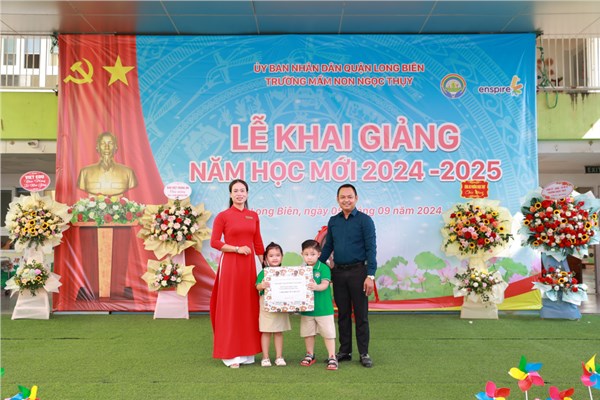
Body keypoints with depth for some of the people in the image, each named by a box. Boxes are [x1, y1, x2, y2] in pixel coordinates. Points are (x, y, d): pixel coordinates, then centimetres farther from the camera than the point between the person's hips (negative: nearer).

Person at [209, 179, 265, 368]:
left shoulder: (253, 216, 10)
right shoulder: (223, 216, -2)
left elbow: (258, 243, 13)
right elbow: (214, 242, -6)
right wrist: (237, 249, -14)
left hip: (249, 265, 4)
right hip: (230, 265, -4)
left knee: (249, 307, 8)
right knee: (230, 308, 0)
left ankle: (247, 351, 20)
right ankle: (230, 354, 8)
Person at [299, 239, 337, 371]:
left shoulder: (324, 268, -9)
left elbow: (325, 284, -21)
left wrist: (316, 287, -40)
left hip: (323, 308, -5)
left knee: (328, 333, 0)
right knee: (308, 333, 16)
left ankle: (332, 357, 9)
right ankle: (310, 355, 32)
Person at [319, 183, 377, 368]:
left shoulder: (364, 220, -6)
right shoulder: (333, 221, 9)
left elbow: (371, 249, -9)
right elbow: (328, 247, 15)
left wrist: (370, 276, -16)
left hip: (357, 272, -4)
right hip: (338, 272, 4)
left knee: (361, 314, 2)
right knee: (343, 314, 11)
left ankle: (364, 353, 13)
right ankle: (345, 351, 21)